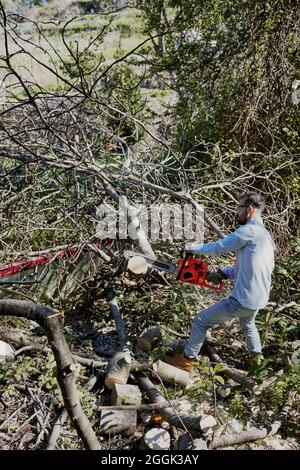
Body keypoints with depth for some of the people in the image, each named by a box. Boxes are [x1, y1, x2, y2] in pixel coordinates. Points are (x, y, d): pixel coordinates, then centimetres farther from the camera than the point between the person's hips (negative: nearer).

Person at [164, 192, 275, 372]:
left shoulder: (249, 230, -16)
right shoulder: (266, 235, 13)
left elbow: (219, 247, -11)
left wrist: (193, 248, 3)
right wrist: (223, 273, 10)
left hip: (244, 299, -9)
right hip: (260, 299, 9)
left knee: (201, 320, 3)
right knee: (247, 324, 38)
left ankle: (186, 360, 15)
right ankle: (256, 357, 49)